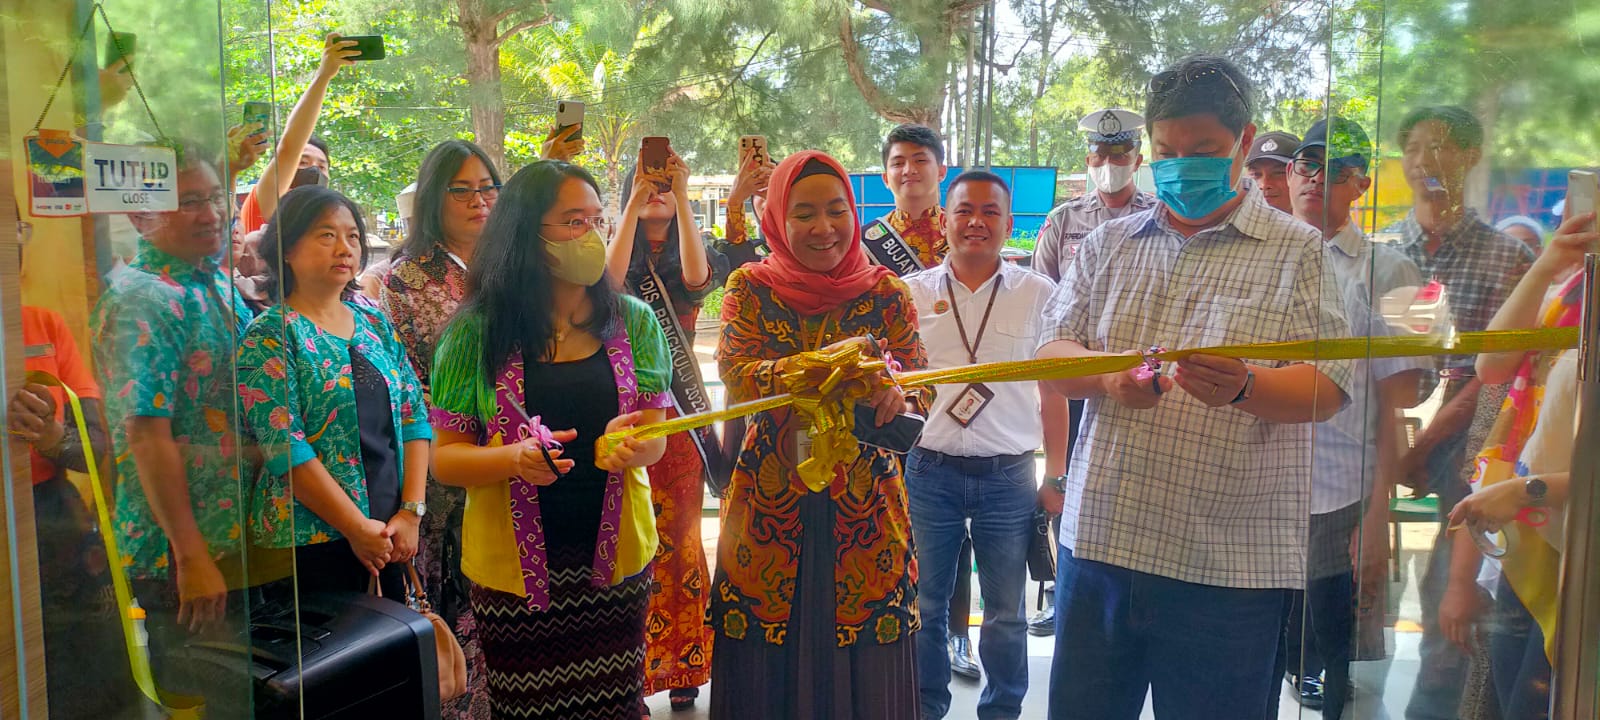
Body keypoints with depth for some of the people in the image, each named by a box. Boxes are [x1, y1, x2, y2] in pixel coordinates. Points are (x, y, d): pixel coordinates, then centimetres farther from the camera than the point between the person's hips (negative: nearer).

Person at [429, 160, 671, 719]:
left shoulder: (632, 321, 2)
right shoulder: (477, 333, -4)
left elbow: (655, 438, 3)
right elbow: (444, 457, -3)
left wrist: (630, 442, -20)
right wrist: (516, 458, -22)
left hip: (615, 556, 2)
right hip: (514, 567, -1)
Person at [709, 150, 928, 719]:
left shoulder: (885, 293, 4)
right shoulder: (751, 288, 2)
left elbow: (919, 389, -5)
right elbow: (735, 375, -13)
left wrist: (891, 392, -29)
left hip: (865, 509, 1)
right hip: (768, 510, 0)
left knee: (861, 673, 7)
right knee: (767, 674, 7)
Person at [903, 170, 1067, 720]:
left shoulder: (1038, 294, 3)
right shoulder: (911, 292, 4)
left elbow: (1053, 391, 7)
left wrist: (1057, 476, 4)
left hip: (1008, 474, 0)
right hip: (929, 469, 1)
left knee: (1006, 613, 9)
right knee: (924, 605, 11)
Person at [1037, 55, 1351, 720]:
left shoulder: (1298, 252, 2)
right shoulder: (1108, 245, 13)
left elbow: (1326, 390, -6)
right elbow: (1050, 355, 7)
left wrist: (1244, 388, -26)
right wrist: (1107, 374, -15)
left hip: (1229, 564, -3)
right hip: (1097, 540, 3)